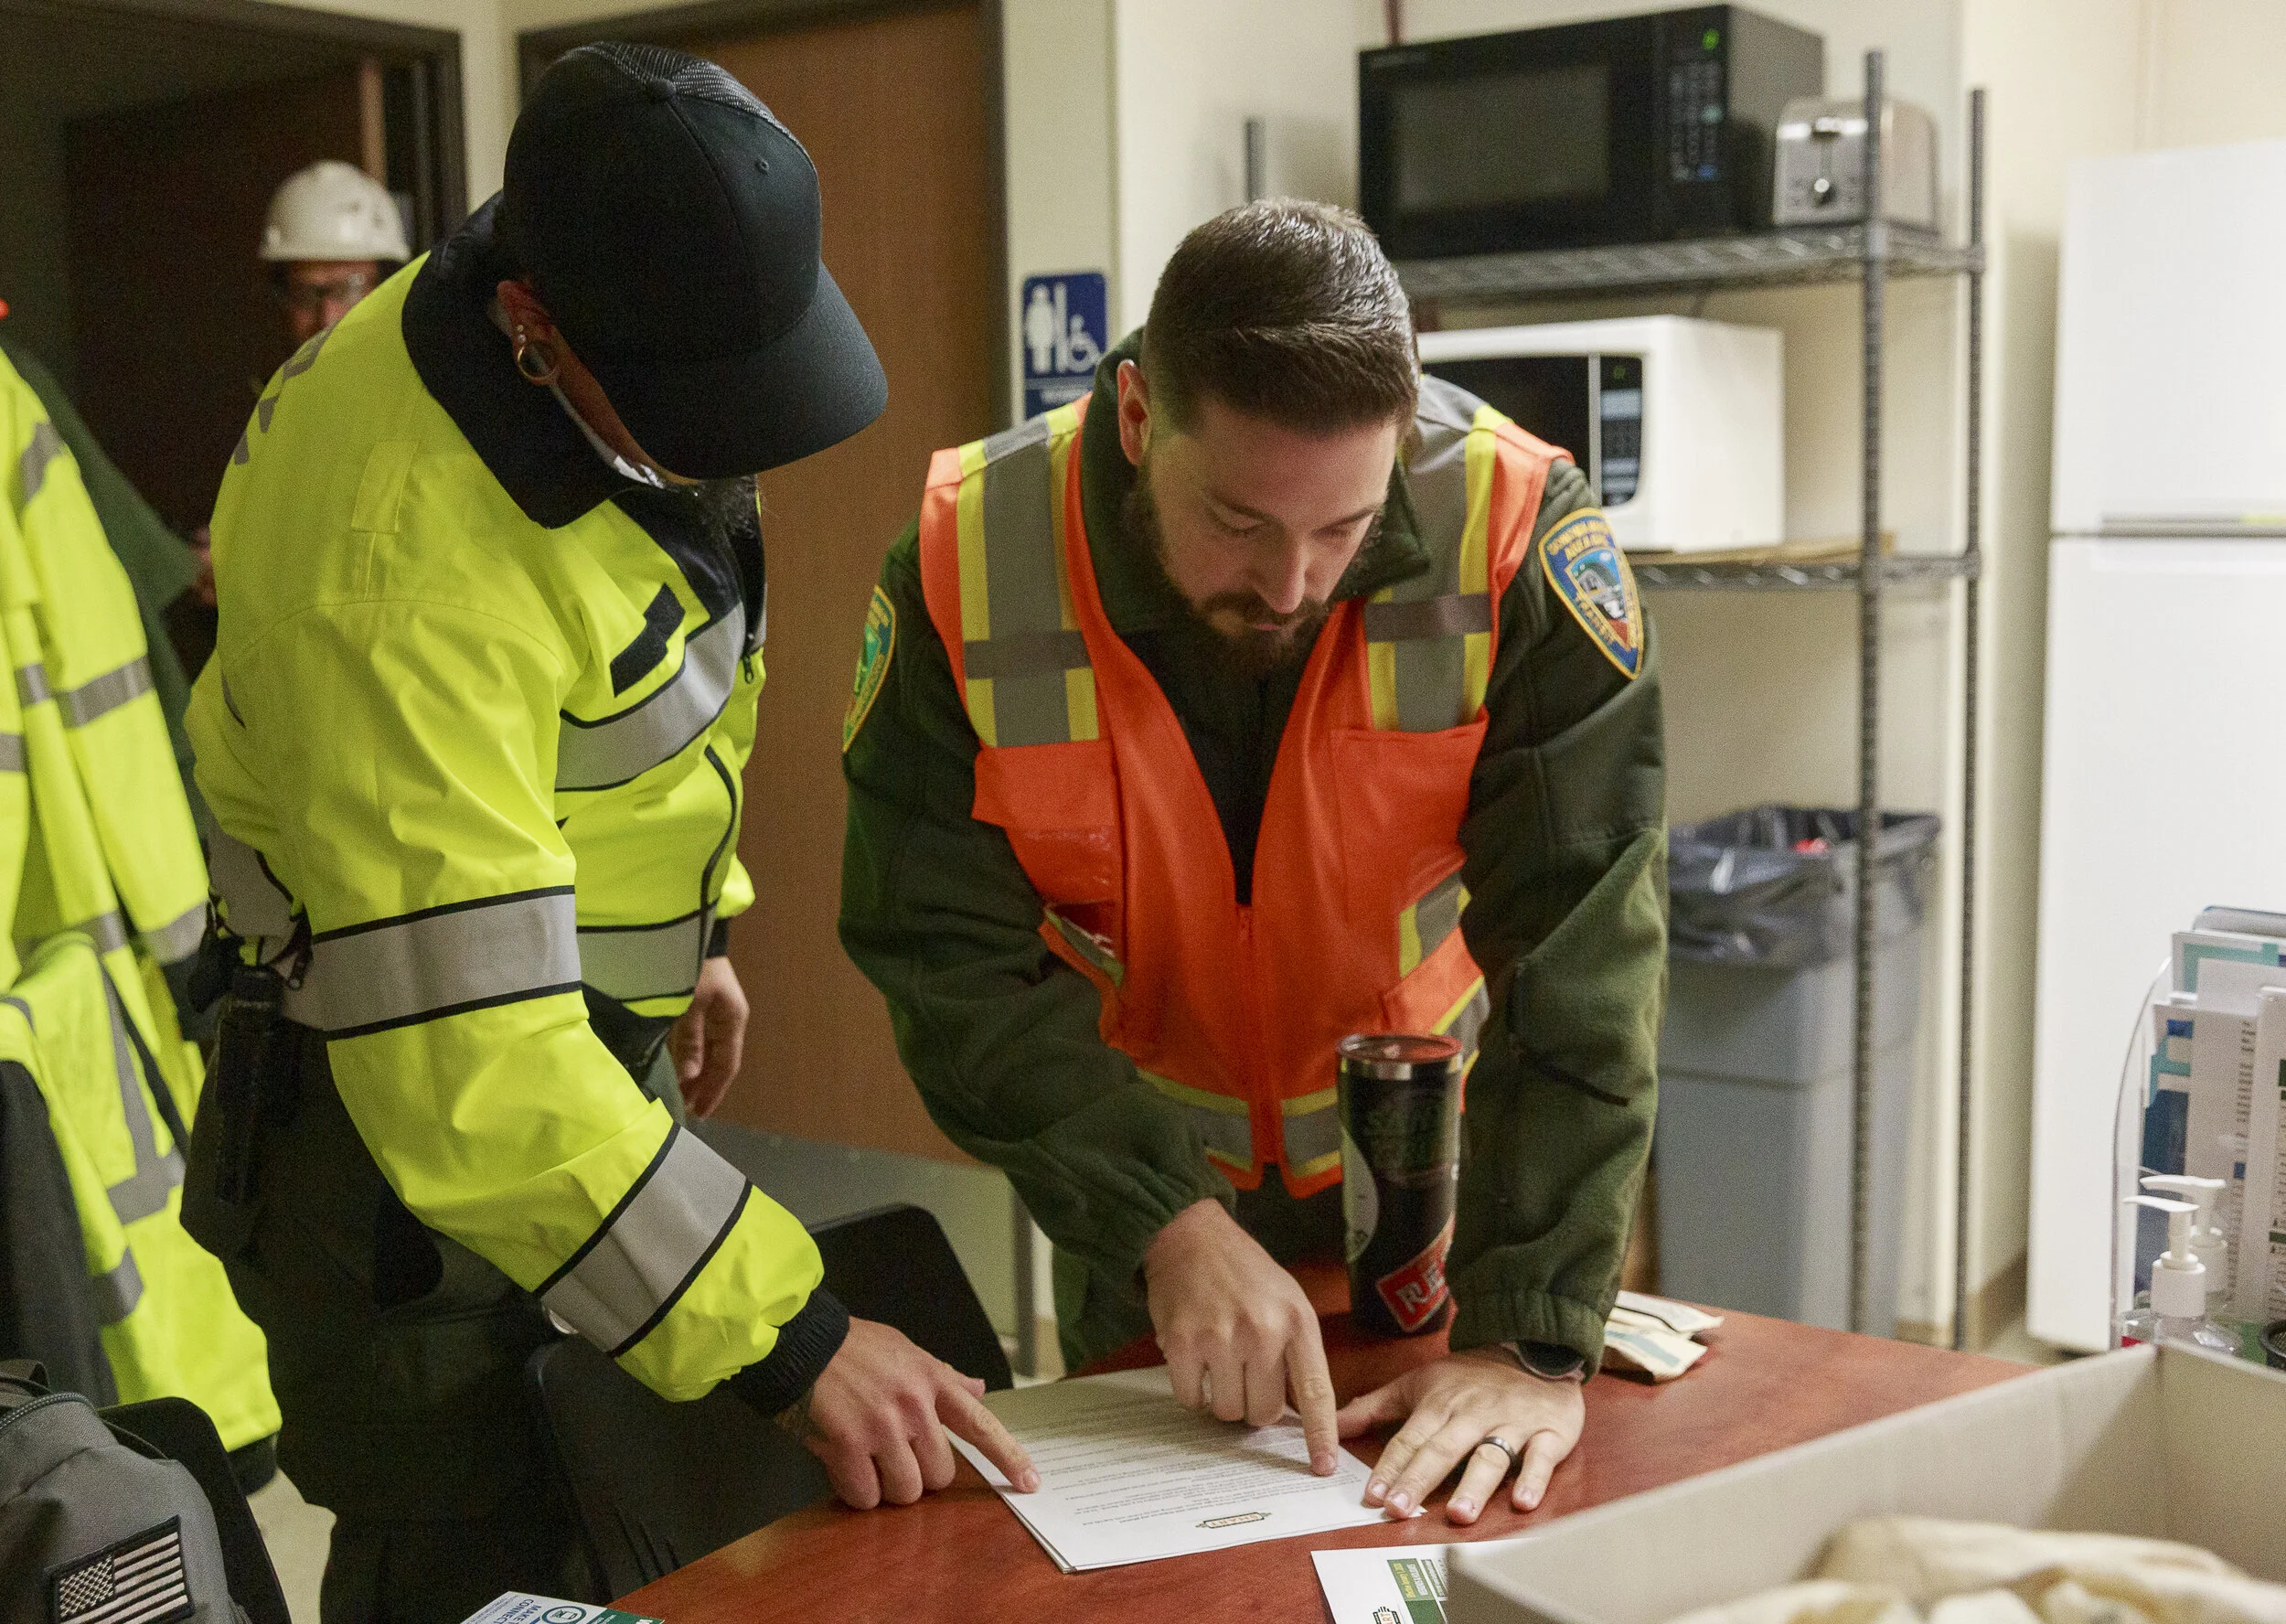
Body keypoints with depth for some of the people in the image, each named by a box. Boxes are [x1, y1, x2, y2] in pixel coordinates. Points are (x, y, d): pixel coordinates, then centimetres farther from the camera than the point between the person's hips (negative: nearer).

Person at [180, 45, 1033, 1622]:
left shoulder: (634, 344, -7)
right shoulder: (397, 563, -34)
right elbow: (463, 1057, -36)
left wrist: (691, 921, 19)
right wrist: (789, 1338, -35)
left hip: (597, 1030, 8)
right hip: (410, 1114, -8)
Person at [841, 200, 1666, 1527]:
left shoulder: (1520, 542, -28)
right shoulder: (967, 566, -25)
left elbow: (1582, 955, -29)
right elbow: (955, 961, -22)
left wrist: (1535, 1337, -33)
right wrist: (1169, 1225, -32)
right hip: (1136, 1165, 1)